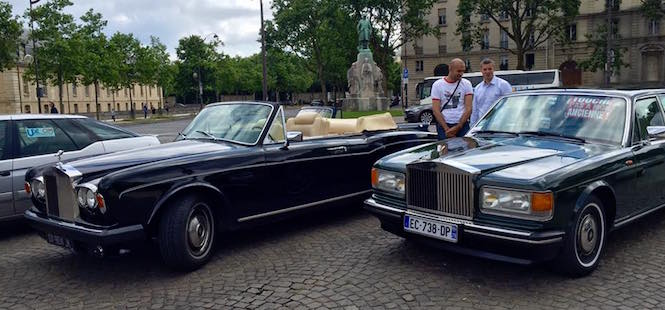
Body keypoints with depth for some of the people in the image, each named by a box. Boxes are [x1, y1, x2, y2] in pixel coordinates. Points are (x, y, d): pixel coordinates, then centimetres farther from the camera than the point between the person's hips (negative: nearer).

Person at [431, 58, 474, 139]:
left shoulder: (466, 84, 6)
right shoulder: (437, 85, 4)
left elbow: (468, 108, 0)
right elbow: (436, 110, -3)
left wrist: (458, 127, -11)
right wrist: (446, 129, -13)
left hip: (462, 125, 1)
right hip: (444, 124, -1)